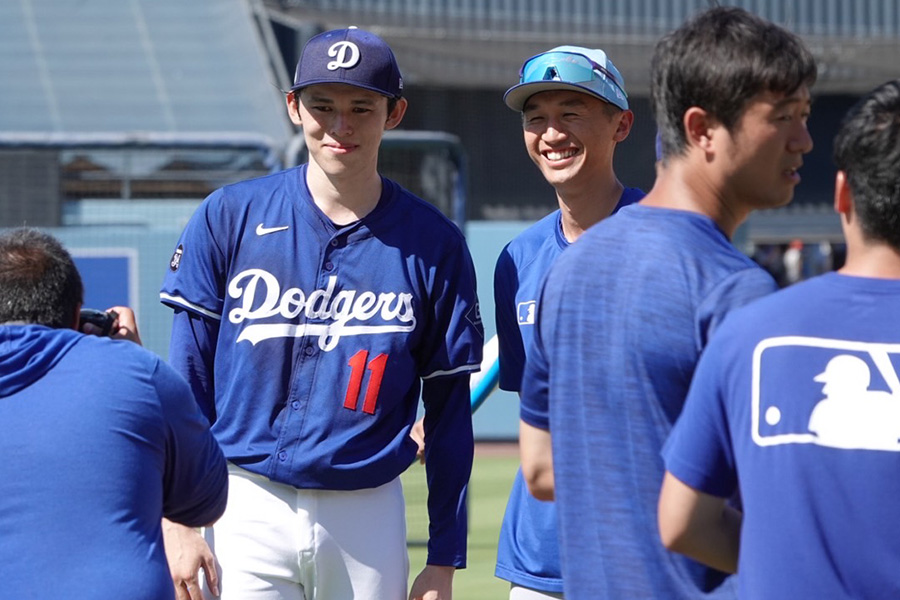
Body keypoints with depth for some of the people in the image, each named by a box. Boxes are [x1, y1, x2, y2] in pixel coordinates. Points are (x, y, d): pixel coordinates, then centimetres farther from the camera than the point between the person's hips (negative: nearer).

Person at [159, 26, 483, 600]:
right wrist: (180, 524, -6)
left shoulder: (432, 244, 1)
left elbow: (449, 407, 4)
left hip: (369, 518, 1)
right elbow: (187, 380, 1)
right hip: (247, 508, -1)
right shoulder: (229, 217, 0)